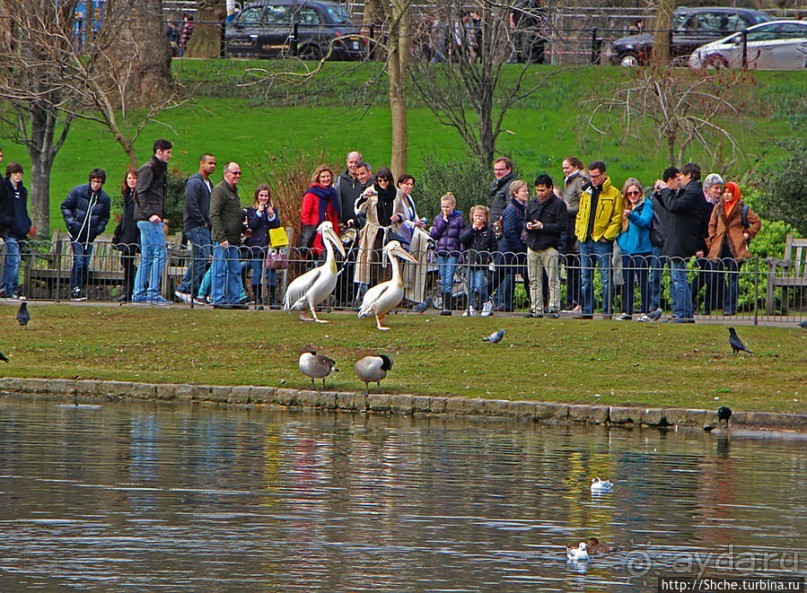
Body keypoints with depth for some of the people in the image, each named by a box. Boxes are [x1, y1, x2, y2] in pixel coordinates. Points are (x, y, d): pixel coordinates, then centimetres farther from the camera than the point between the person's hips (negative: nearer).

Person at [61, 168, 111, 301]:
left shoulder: (105, 198, 2)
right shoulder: (78, 191, -5)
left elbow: (105, 217, 15)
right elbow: (65, 207, 4)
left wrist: (98, 229, 0)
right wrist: (71, 222, -8)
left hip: (90, 236, 3)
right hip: (76, 234, -3)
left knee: (86, 264, 3)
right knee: (79, 261, -12)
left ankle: (80, 289, 13)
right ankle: (75, 289, -7)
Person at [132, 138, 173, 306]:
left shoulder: (159, 169, 21)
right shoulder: (148, 169, -8)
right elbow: (140, 193, -16)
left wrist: (161, 217, 19)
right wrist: (150, 214, -23)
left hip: (151, 219, 10)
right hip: (149, 219, -10)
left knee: (147, 258, 10)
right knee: (159, 254, -12)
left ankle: (139, 294, 11)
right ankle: (153, 293, -13)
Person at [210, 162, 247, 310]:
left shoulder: (233, 190, 19)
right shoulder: (220, 191, -10)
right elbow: (214, 216, -17)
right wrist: (222, 238, -21)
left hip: (233, 240, 9)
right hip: (222, 239, -9)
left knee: (235, 271, 10)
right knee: (220, 270, -5)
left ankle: (234, 299, 14)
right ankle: (218, 300, -2)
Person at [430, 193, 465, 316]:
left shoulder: (458, 219, 2)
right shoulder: (438, 219, 12)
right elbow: (433, 234, 1)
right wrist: (443, 222, -6)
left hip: (453, 253, -4)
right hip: (441, 252, 4)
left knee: (448, 281, -11)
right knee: (443, 281, 5)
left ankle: (447, 307, -15)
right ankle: (444, 305, 9)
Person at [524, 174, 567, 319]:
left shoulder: (559, 204, -2)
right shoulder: (532, 203, 16)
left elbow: (562, 226, -8)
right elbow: (525, 221, 23)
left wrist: (543, 226, -14)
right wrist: (528, 225, -1)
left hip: (550, 248, -6)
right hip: (532, 246, 6)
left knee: (553, 280, -4)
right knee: (534, 281, 7)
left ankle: (554, 308, -2)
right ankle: (536, 309, 11)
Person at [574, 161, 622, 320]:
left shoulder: (614, 194, -3)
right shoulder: (586, 194, 14)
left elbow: (617, 218, -7)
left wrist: (607, 235, -12)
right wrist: (578, 232, 8)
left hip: (603, 241, -6)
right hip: (585, 241, 6)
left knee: (606, 278, -3)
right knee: (586, 278, 8)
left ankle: (607, 311, 1)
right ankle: (586, 311, 13)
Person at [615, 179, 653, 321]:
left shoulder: (646, 206, -4)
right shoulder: (625, 207, 14)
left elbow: (644, 221, -23)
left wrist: (631, 216, -40)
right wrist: (620, 239, 6)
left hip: (642, 250, -6)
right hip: (626, 250, 6)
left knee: (643, 281, -5)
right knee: (627, 282, 8)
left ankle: (645, 312, -2)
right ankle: (626, 311, 13)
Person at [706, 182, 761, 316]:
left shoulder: (742, 209, 3)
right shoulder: (718, 208, 12)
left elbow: (757, 222, 8)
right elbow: (712, 225, 17)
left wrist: (748, 235, 0)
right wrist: (712, 239, 5)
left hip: (735, 248, -4)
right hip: (719, 248, 4)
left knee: (733, 278, -3)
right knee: (716, 277, -2)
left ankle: (730, 307, -2)